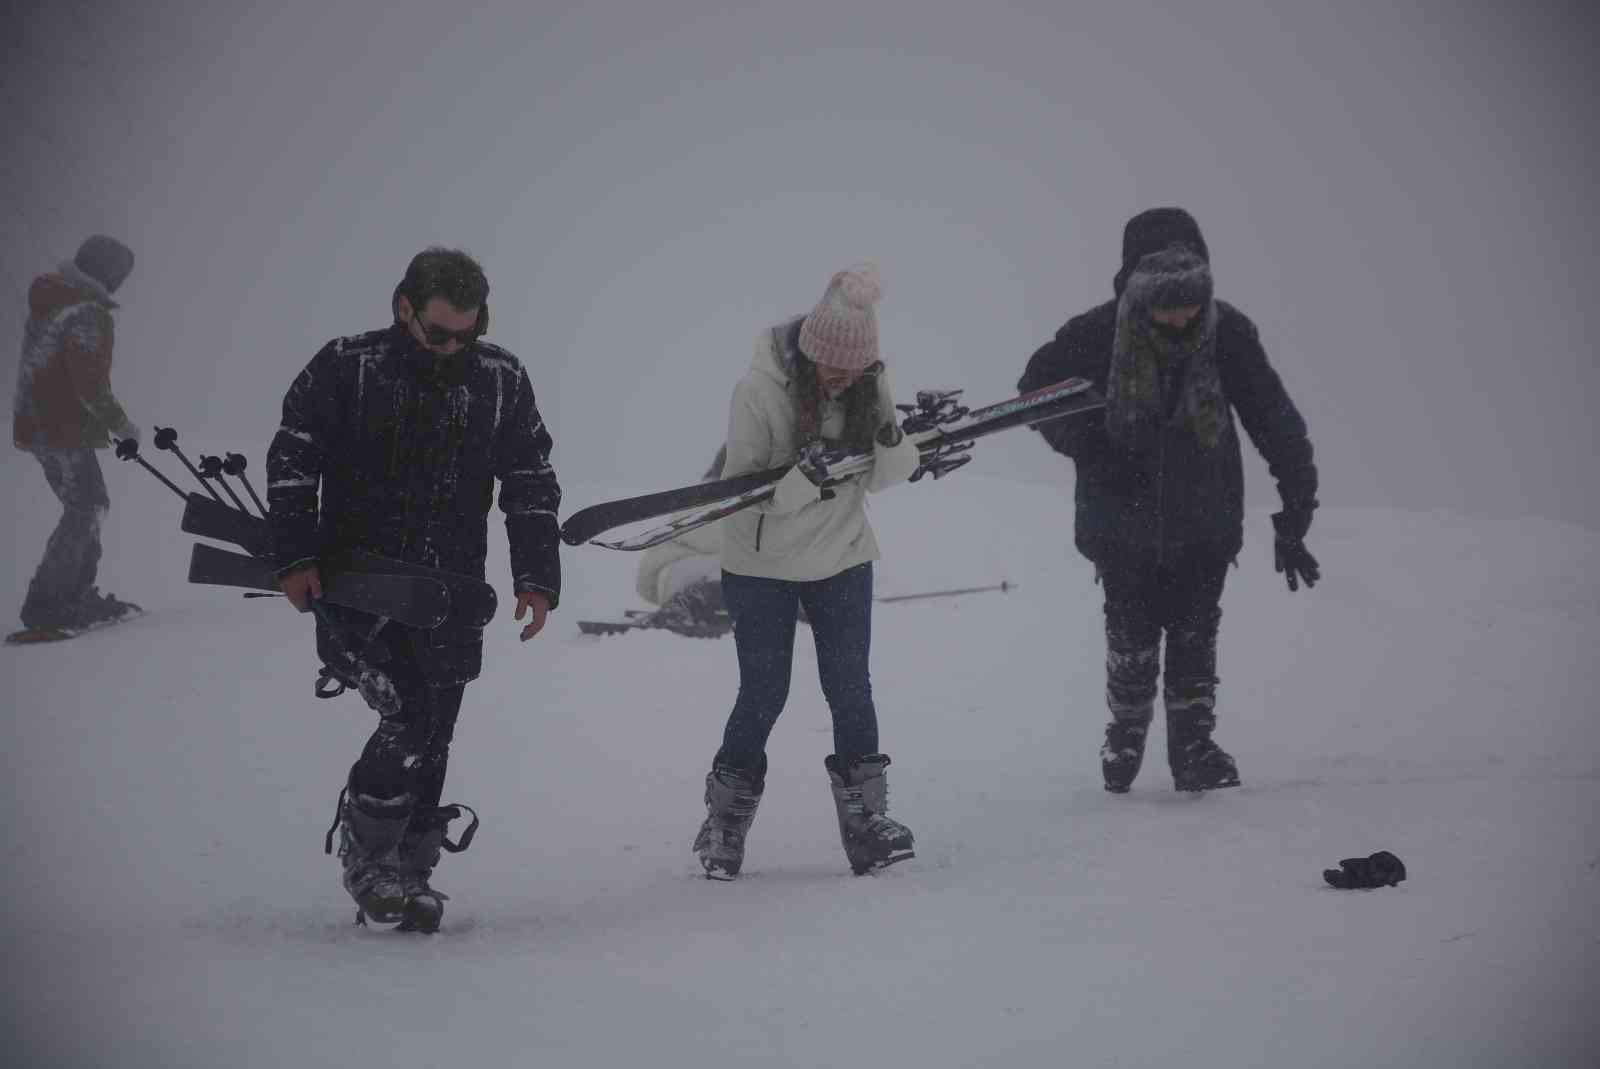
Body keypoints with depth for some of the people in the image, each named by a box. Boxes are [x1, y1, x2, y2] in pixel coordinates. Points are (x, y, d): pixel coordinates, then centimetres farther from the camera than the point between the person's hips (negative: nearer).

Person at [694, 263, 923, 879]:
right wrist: (805, 477, -37)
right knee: (764, 695, 2)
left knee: (849, 689, 1)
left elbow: (878, 480, -5)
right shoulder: (760, 389, -22)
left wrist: (894, 445, -26)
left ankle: (866, 818, 11)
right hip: (761, 564, -3)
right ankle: (725, 824, 18)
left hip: (842, 557, 3)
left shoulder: (869, 383, -9)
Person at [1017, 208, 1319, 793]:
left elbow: (1276, 422, -11)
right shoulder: (1095, 335, -19)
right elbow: (1035, 389, -1)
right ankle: (1126, 733, 33)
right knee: (1131, 638, 10)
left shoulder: (1230, 333, -16)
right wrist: (1087, 446, -16)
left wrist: (1295, 518, -13)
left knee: (1194, 638, 5)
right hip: (1123, 520, 0)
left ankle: (1194, 746, 19)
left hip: (1205, 524, 0)